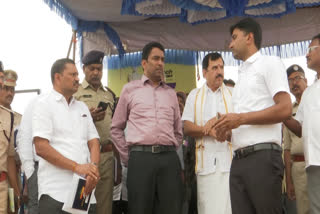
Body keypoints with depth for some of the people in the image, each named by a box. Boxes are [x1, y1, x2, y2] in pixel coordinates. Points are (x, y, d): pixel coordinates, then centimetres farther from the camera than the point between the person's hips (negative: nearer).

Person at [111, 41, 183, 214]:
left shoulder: (171, 93, 17)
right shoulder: (130, 89, 9)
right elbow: (116, 128, 10)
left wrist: (169, 153, 13)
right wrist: (128, 157, 6)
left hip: (169, 158, 3)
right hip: (140, 157, -3)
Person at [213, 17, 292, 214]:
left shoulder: (270, 63, 3)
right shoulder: (242, 76, 25)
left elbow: (285, 109, -11)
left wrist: (240, 118, -12)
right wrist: (228, 130, 3)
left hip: (263, 156, -7)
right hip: (239, 159, 7)